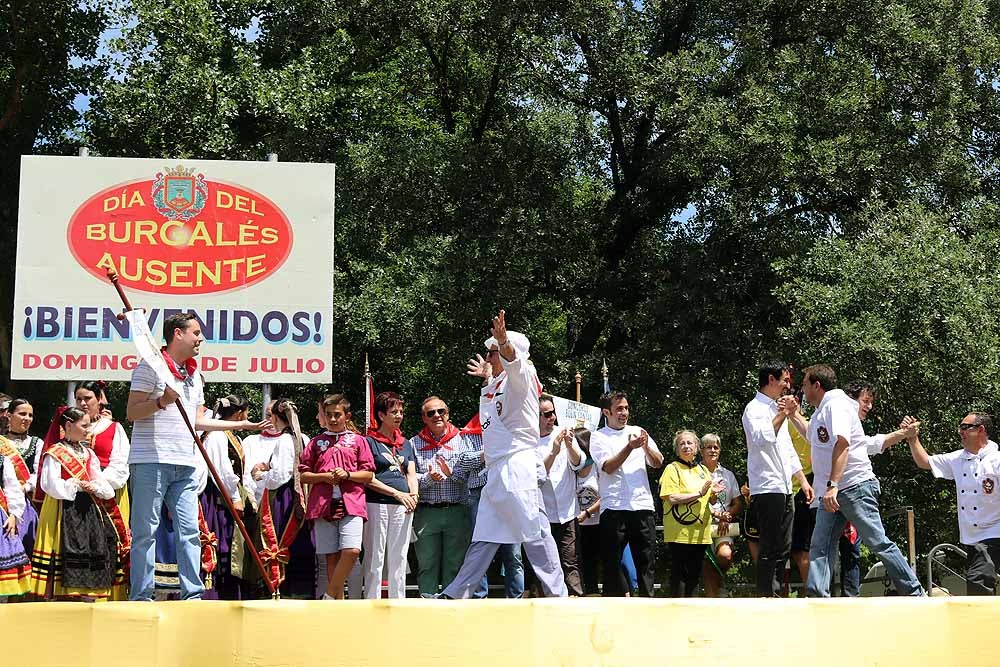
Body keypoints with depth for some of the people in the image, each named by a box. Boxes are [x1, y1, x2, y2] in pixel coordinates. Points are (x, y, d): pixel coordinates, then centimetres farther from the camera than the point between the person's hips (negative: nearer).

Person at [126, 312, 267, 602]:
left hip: (185, 465, 7)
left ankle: (192, 594, 6)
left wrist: (242, 425, 24)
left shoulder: (195, 375, 22)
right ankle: (141, 597, 0)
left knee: (190, 530, 3)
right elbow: (132, 413, -7)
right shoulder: (150, 366, -3)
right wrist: (162, 401, -23)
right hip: (151, 461, -7)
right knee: (145, 531, -3)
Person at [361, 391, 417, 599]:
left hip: (403, 507, 6)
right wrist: (398, 493, -14)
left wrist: (413, 494, -7)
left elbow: (411, 473, 15)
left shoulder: (405, 444, 19)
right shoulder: (370, 442, -1)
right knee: (374, 558, -4)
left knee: (399, 558, 8)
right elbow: (368, 479, -8)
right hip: (377, 504, -6)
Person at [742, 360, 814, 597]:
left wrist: (803, 481, 21)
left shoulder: (777, 409, 21)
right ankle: (766, 597, -9)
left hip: (784, 488, 9)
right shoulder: (755, 409, -7)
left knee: (783, 548, 9)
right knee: (770, 548, -10)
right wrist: (782, 414, -23)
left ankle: (775, 594, 12)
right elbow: (761, 438, -27)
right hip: (767, 488, -9)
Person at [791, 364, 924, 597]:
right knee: (819, 547, -1)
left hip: (856, 487, -10)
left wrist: (833, 485, -34)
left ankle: (915, 593, -3)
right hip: (832, 492, 10)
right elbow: (812, 434, 45)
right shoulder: (821, 410, 21)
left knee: (878, 543, -9)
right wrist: (794, 415, 32)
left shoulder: (836, 405, -10)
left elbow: (842, 444, -25)